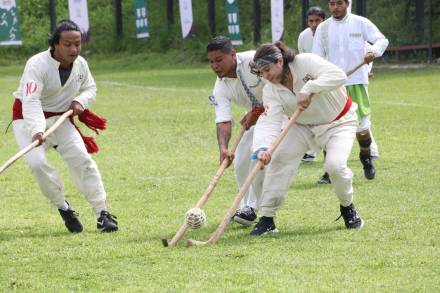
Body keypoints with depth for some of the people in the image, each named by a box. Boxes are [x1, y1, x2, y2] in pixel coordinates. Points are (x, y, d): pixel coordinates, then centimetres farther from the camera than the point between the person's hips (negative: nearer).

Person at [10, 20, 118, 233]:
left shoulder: (80, 64, -9)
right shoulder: (37, 65, -28)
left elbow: (90, 88, 11)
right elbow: (31, 101, -40)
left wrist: (80, 101, -13)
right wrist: (37, 130, -56)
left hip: (60, 118, 4)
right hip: (28, 119, -4)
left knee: (82, 159, -9)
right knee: (37, 163, -23)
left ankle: (102, 213, -3)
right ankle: (63, 208, -2)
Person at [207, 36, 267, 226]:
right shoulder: (220, 88, -11)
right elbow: (223, 121, -21)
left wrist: (257, 112, -24)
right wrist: (223, 148, -40)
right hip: (256, 118, 7)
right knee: (241, 162, -1)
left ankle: (251, 208, -18)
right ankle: (247, 207, 16)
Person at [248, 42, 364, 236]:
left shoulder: (305, 62, -27)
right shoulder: (271, 90, -15)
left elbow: (338, 76, -39)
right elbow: (269, 122, -28)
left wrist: (309, 89, -48)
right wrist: (262, 148, -47)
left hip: (339, 123, -4)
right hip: (303, 126, 4)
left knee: (335, 165, -25)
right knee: (278, 158, -15)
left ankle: (347, 207, 6)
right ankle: (267, 219, -6)